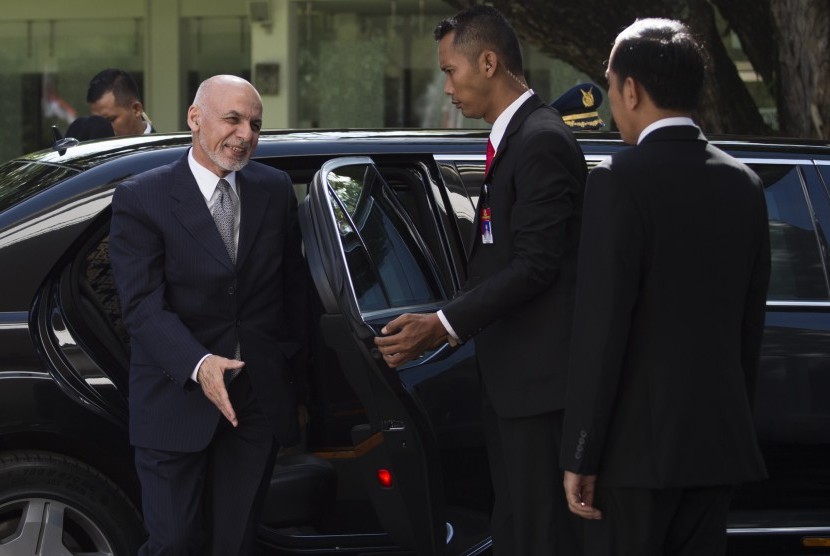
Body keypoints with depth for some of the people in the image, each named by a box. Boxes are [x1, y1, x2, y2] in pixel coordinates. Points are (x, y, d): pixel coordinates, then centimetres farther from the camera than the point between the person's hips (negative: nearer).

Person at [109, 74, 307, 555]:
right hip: (177, 402, -3)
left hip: (259, 402, 3)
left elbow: (294, 285, 15)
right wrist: (198, 366, -29)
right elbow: (144, 306, -14)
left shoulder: (275, 190, 8)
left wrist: (294, 365, 10)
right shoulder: (141, 199, -6)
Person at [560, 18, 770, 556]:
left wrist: (580, 457, -12)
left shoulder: (619, 183, -12)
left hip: (638, 447, -6)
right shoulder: (744, 184, 9)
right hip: (719, 444, 6)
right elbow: (751, 326, 13)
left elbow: (601, 328, -15)